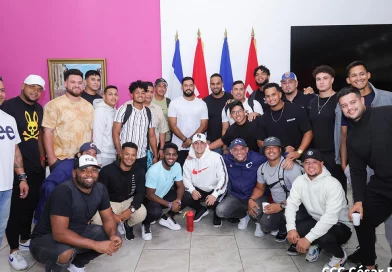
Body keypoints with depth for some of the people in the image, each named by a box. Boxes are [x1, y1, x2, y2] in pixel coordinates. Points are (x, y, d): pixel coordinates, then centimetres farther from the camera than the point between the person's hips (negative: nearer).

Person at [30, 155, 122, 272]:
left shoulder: (100, 189, -8)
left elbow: (108, 218, -1)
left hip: (78, 233, 7)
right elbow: (60, 233, -35)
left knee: (112, 239, -8)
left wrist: (113, 235, -24)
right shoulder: (64, 191, -29)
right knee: (66, 252, -37)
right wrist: (96, 245, -36)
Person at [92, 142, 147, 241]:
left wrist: (131, 209, -27)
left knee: (142, 213, -29)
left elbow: (140, 192, -9)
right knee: (97, 220, -31)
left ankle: (127, 225, 9)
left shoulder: (139, 171, -10)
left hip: (129, 201, 2)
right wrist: (111, 214, -26)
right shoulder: (107, 170, -20)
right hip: (110, 202, -2)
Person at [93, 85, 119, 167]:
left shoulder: (114, 110, 8)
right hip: (104, 156, -7)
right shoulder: (100, 110, -14)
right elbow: (97, 136, -17)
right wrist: (98, 159, -18)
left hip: (114, 154, 7)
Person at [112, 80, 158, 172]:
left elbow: (152, 136, 12)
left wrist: (155, 156, 8)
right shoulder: (124, 109, -4)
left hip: (142, 157, 3)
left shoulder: (148, 112, 8)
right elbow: (115, 133, -6)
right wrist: (120, 153, -12)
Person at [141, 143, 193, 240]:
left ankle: (167, 217, 7)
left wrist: (178, 200, -25)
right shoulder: (154, 170, -29)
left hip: (165, 195, 6)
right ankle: (146, 224, -1)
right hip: (151, 199, -6)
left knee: (188, 197, -13)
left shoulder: (177, 166, -11)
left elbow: (180, 186, -3)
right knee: (156, 212, -37)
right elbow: (150, 194, -25)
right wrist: (169, 204, -29)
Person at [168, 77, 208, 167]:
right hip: (178, 147, -1)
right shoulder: (174, 103, 0)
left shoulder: (202, 104, 4)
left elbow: (204, 125, -1)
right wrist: (185, 139, -15)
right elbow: (172, 125, -5)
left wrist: (191, 139, -12)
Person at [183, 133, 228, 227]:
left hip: (215, 189, -4)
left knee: (212, 203, -32)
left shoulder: (216, 157, -17)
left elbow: (223, 178, -17)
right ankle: (201, 209, 14)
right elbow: (186, 179, 2)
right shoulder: (189, 160, -2)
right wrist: (192, 190, -19)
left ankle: (217, 214, 10)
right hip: (198, 190, 4)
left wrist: (215, 194, -27)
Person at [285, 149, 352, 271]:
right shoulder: (300, 181, -8)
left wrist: (308, 238, -38)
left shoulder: (333, 184, -27)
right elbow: (291, 204, -12)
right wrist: (291, 228, -29)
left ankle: (340, 255, 2)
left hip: (340, 225, -5)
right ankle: (314, 245, 14)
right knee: (293, 230, -20)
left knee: (324, 237, -36)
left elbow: (330, 217, -34)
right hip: (316, 220, 5)